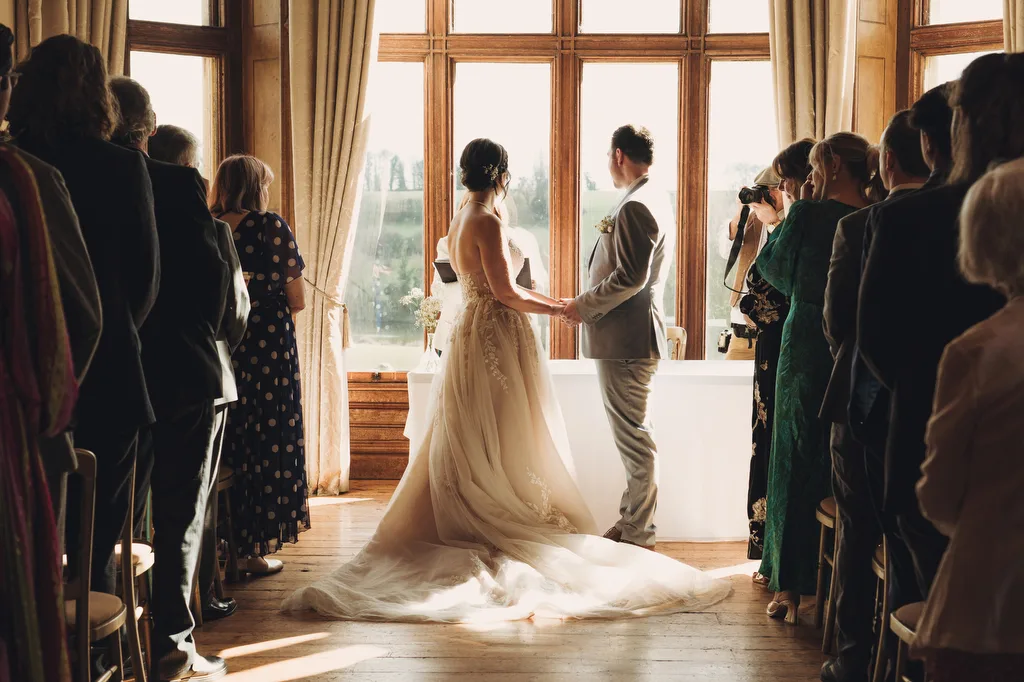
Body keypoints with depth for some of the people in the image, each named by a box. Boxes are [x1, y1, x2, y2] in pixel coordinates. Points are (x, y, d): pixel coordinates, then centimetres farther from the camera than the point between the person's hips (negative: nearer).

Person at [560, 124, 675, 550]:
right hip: (635, 333, 11)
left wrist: (585, 306, -14)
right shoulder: (655, 202, 16)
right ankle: (634, 521, 26)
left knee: (633, 435, -3)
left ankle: (637, 532, 5)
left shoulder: (634, 208, -17)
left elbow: (630, 277, -23)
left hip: (625, 339, -11)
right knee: (634, 434, 16)